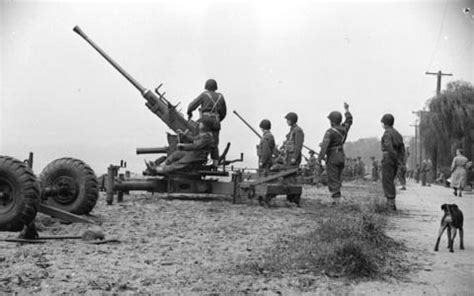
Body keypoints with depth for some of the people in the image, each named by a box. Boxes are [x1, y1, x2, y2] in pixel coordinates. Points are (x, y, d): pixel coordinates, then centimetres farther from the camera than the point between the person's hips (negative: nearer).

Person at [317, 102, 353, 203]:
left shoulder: (330, 132, -19)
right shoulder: (344, 129, 3)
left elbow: (324, 146, -24)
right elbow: (349, 120, 24)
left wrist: (320, 157, -19)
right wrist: (347, 110, 36)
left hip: (332, 157, -7)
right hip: (342, 156, 7)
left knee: (333, 180, -3)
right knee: (338, 180, 15)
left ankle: (336, 201, -6)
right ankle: (337, 198, 16)